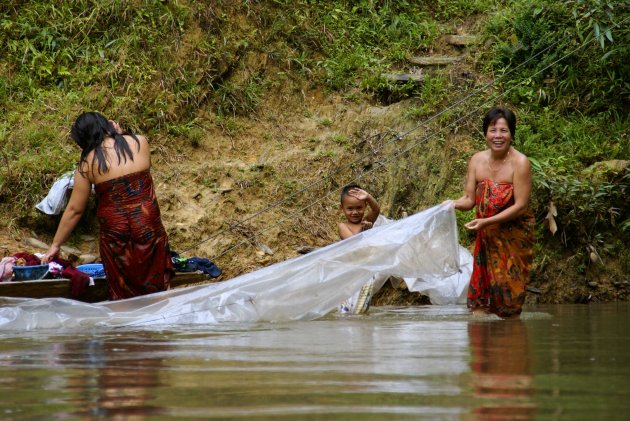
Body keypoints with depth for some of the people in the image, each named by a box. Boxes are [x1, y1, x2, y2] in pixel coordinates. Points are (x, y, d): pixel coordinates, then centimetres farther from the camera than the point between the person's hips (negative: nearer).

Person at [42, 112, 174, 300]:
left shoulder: (88, 163, -5)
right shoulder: (140, 142, -2)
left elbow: (74, 209, -1)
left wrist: (55, 245, 9)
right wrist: (119, 135, 15)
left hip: (115, 230, -1)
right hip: (147, 224, 1)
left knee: (123, 294, 13)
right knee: (156, 286, 14)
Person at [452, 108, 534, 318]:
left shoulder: (519, 163, -16)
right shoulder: (477, 160, -1)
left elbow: (521, 206, -20)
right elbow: (469, 199, 0)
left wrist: (486, 222, -26)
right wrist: (453, 204, -22)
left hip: (514, 235, -5)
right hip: (487, 237, 5)